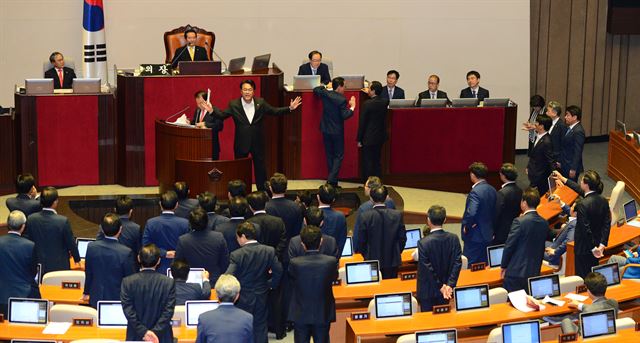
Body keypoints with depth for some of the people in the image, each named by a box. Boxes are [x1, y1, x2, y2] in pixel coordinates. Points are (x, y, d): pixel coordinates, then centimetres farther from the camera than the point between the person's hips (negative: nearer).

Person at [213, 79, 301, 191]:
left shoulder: (261, 103, 0)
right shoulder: (234, 104, -5)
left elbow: (274, 111, 3)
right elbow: (222, 115, -8)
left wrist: (290, 108, -7)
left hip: (258, 143, 1)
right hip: (241, 143, -1)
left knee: (260, 168, 8)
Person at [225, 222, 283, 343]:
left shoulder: (237, 255, -19)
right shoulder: (269, 251, -9)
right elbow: (278, 271, -4)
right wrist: (270, 285, 11)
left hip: (243, 298, -3)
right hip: (262, 297, 3)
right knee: (260, 328, 13)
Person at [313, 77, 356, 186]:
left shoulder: (325, 94, -2)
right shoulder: (342, 100, -19)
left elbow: (315, 89, 18)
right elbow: (345, 116, -20)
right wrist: (352, 107, -8)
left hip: (326, 130, 6)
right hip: (337, 131, -6)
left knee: (329, 155, 14)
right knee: (339, 156, 3)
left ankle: (332, 180, 17)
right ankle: (332, 180, -11)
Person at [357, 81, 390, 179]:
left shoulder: (367, 104, -18)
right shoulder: (385, 102, -2)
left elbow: (362, 123, -14)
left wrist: (359, 139, -6)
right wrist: (370, 94, 27)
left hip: (368, 138, -6)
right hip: (380, 137, 6)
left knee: (367, 163, 2)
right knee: (377, 162, 16)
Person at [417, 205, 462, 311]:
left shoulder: (423, 243, -21)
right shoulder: (454, 239, -8)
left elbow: (427, 269, -19)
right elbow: (457, 263, -9)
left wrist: (440, 286, -10)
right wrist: (450, 285, -11)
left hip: (428, 291, -4)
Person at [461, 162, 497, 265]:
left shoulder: (475, 192, -20)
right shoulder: (493, 190, 6)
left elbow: (471, 213, -30)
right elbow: (495, 212, 12)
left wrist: (466, 226, -15)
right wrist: (491, 227, 14)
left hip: (475, 237, -8)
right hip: (488, 236, 8)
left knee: (470, 267, -1)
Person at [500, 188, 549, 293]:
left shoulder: (519, 222, -15)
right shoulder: (544, 223, 3)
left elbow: (509, 246, -10)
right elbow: (541, 248, 12)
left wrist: (503, 266, 0)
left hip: (516, 272, -6)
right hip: (535, 272, 6)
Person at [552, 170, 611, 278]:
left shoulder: (583, 205, -25)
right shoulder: (603, 201, -3)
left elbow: (586, 229, -23)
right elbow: (607, 224, 8)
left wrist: (593, 248, -15)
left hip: (584, 249, -7)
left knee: (582, 276, 4)